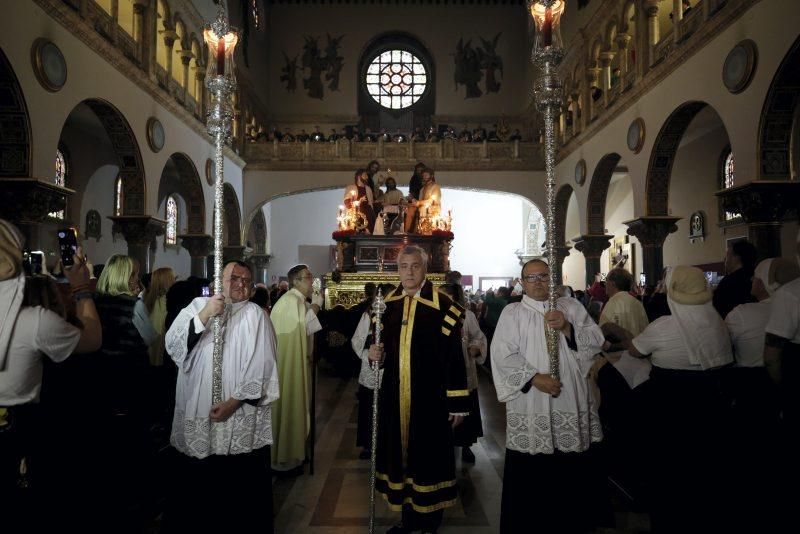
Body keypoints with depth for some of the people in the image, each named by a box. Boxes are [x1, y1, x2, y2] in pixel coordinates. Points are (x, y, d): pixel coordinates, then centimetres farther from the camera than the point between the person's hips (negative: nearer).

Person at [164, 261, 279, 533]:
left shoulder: (255, 315, -2)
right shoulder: (197, 306, 6)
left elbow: (260, 367, -8)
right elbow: (172, 345, -5)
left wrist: (233, 402, -13)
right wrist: (204, 315, -15)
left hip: (240, 419, -2)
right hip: (196, 415, 2)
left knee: (239, 485, 5)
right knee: (192, 482, 13)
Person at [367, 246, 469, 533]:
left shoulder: (443, 305, -10)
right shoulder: (387, 305, 7)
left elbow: (454, 356, -11)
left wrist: (457, 403, -12)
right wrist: (375, 353, -6)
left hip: (430, 396, -5)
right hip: (395, 395, 5)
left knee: (429, 456, 7)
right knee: (399, 452, 14)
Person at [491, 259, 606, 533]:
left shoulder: (571, 307, 10)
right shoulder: (512, 312, 2)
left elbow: (596, 341, 1)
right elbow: (502, 354, -7)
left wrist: (567, 328, -14)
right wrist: (534, 378, -17)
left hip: (571, 403, 2)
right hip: (529, 407, -2)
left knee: (572, 471, 9)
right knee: (529, 472, 3)